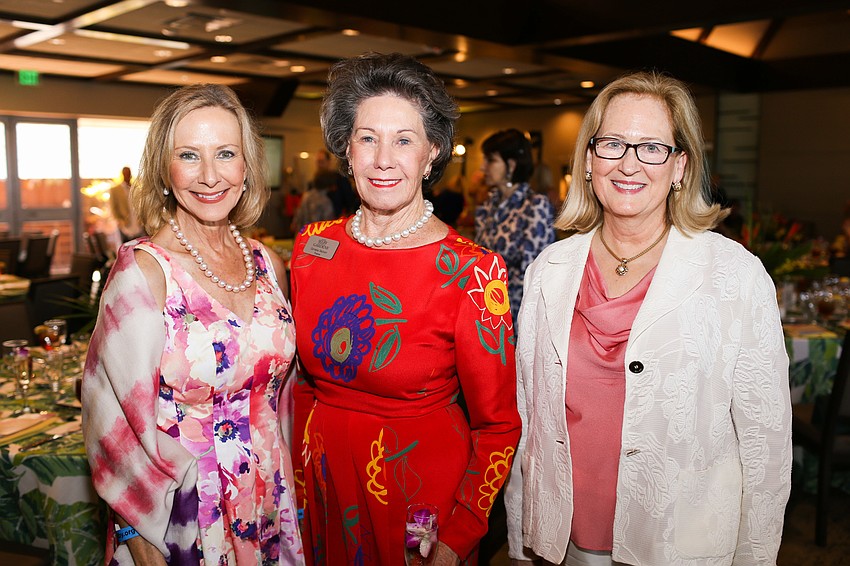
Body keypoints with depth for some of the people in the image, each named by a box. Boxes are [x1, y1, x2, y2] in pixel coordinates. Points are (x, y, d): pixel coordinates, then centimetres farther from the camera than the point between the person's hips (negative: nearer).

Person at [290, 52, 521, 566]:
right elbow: (305, 378, 7)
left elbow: (498, 426, -12)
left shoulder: (471, 271, -19)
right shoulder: (312, 247, -5)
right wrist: (301, 478, 7)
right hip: (323, 482, 4)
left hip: (422, 484, -4)